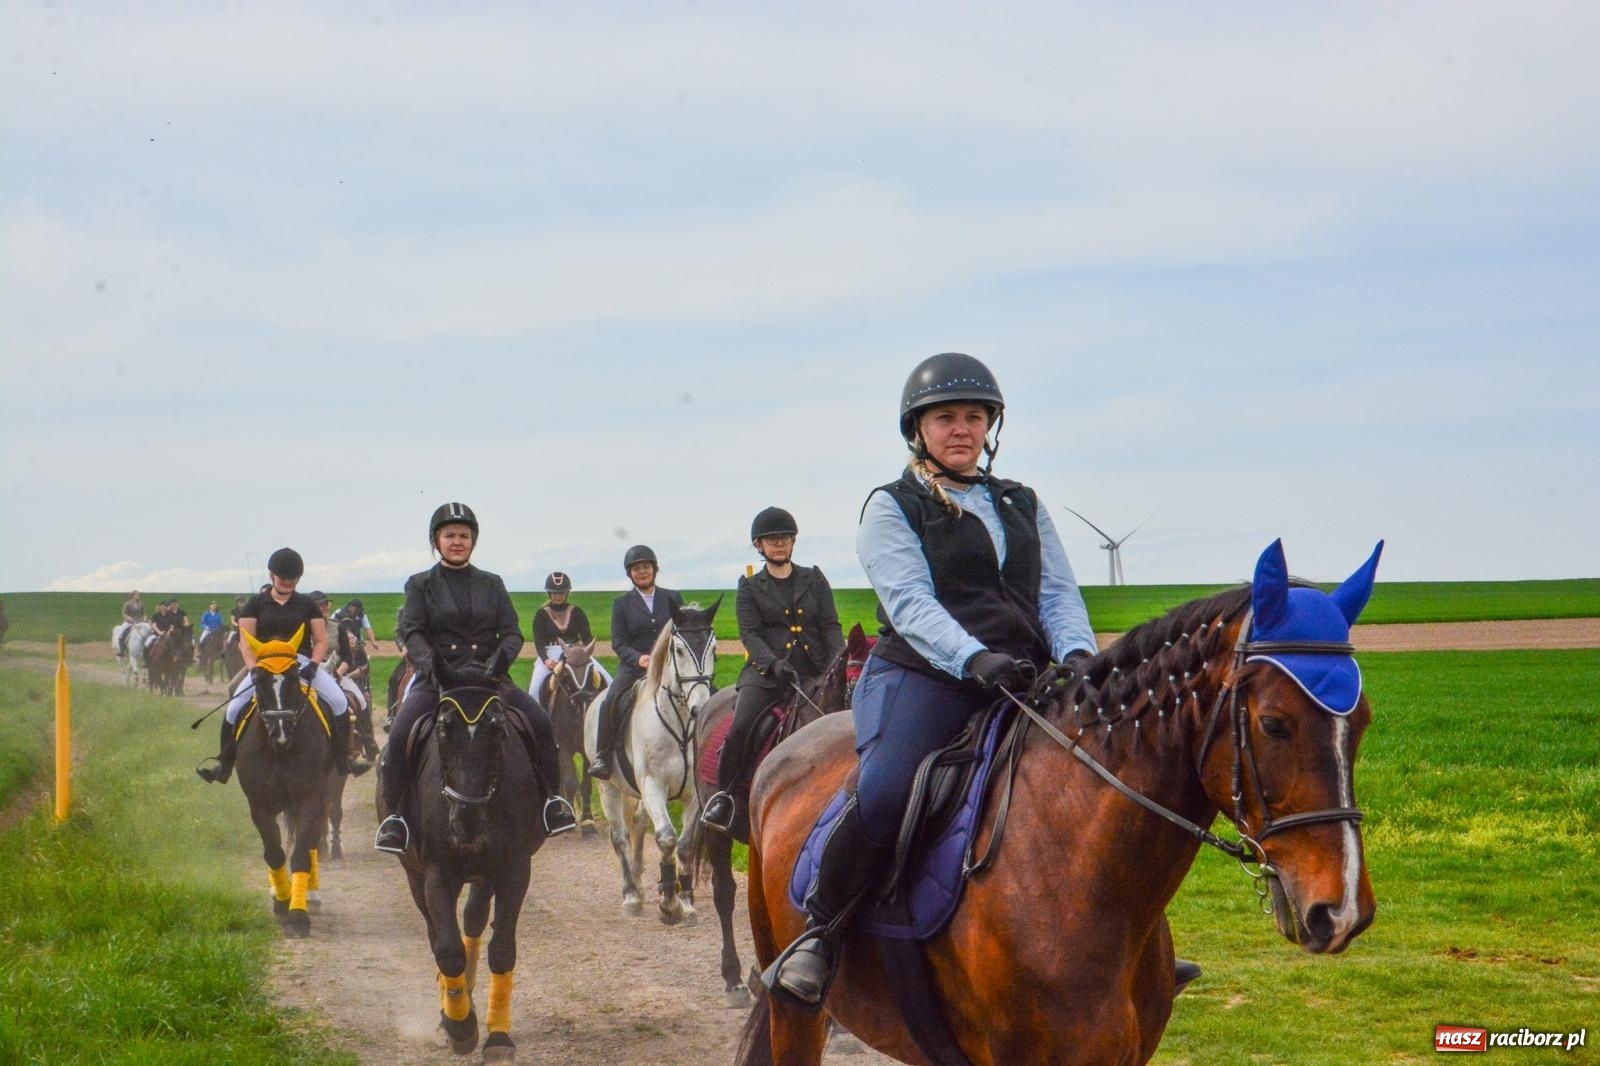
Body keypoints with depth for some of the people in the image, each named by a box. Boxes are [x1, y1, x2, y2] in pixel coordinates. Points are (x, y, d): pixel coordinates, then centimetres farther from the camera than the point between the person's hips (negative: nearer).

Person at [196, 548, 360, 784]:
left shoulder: (306, 604, 10)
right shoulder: (255, 604, 7)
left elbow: (321, 640, 8)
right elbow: (246, 642, 1)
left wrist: (313, 665, -11)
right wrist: (253, 669, -15)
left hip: (302, 664, 0)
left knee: (339, 702, -20)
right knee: (235, 707, -19)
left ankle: (342, 760, -11)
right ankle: (224, 765, -6)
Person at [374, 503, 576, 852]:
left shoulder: (492, 584, 15)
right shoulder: (421, 585, 9)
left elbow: (512, 632, 7)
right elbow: (412, 633, -2)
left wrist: (500, 659, -16)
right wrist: (430, 664, -23)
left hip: (488, 677, 2)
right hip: (437, 678, -1)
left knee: (540, 722, -20)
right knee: (400, 734, -27)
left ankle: (552, 800, -6)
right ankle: (394, 816, -16)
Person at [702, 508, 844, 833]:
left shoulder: (814, 580, 17)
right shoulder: (750, 588, 13)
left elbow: (830, 626, 10)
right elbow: (750, 635, 1)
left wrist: (839, 662, -10)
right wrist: (774, 664, -19)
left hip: (814, 672, 2)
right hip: (766, 672, -2)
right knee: (740, 728, -24)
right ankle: (723, 796, -9)